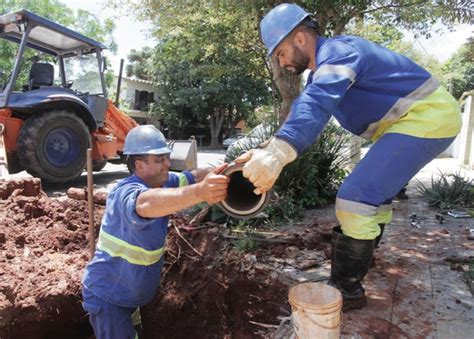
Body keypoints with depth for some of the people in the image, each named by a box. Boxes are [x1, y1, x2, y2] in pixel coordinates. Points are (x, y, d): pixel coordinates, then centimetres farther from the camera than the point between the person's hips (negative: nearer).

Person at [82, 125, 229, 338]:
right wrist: (199, 192, -70)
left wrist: (222, 170, -28)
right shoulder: (127, 192, -32)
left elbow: (194, 177, -7)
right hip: (108, 295, -8)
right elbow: (146, 204, -55)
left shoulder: (162, 181, -4)